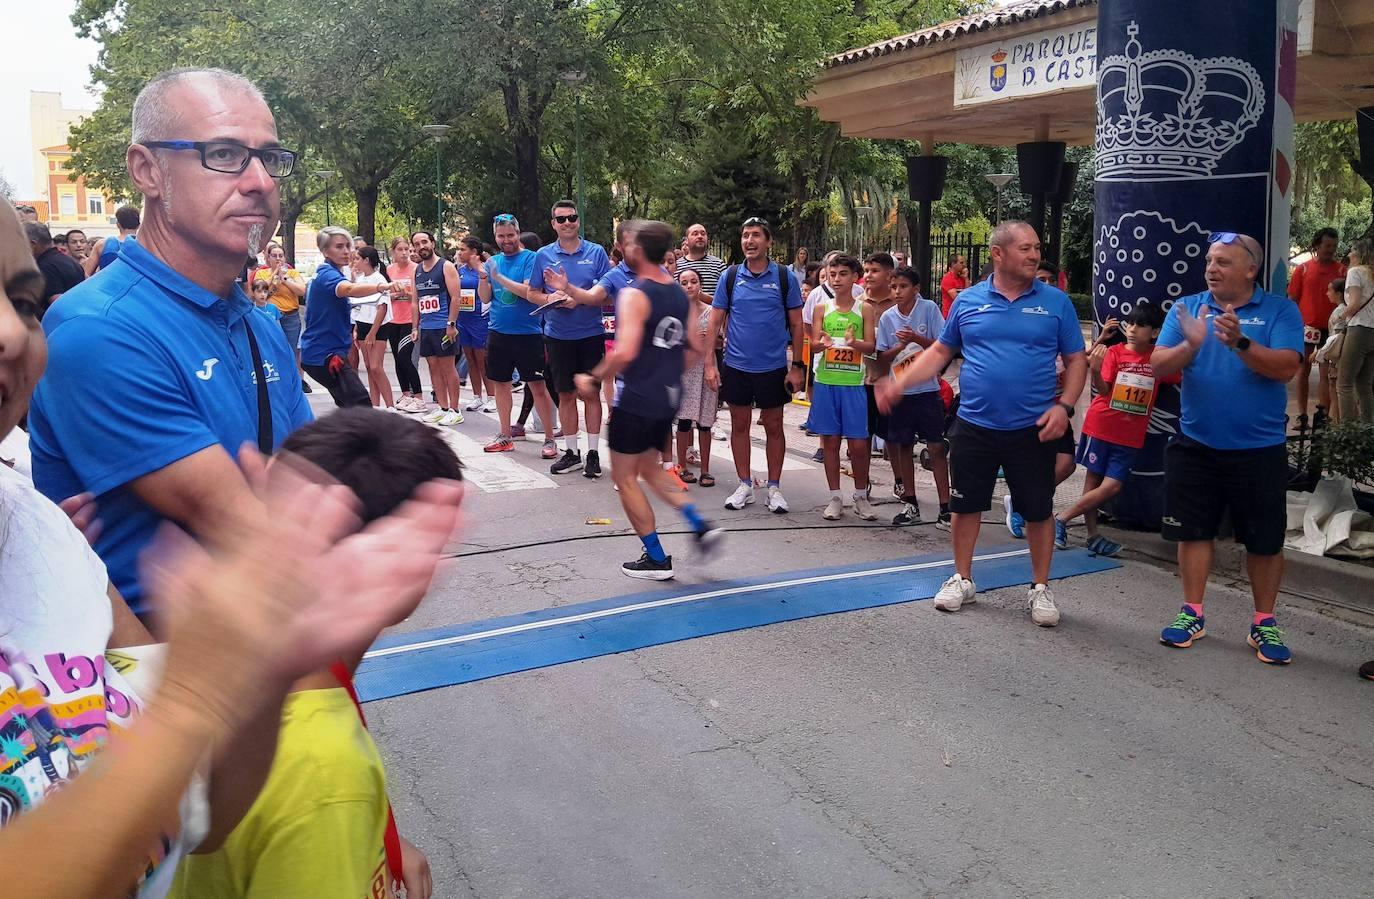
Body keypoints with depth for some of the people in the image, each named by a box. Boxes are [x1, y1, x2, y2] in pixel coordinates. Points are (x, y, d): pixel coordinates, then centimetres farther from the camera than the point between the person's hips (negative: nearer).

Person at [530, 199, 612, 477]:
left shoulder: (596, 252, -2)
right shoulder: (543, 256, 4)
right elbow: (533, 293, 8)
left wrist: (577, 297, -19)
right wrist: (552, 299, -12)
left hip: (590, 333, -2)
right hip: (557, 334, 2)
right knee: (565, 394, 8)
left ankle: (593, 452, 11)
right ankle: (571, 452, 19)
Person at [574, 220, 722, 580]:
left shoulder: (634, 294, -16)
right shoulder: (680, 294, 8)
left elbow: (625, 352, -28)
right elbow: (697, 348, 13)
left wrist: (593, 379, -15)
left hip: (636, 400, -8)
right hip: (667, 398, 8)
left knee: (624, 477, 7)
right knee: (650, 469, 23)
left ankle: (656, 559, 9)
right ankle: (700, 526, 8)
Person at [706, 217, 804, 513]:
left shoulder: (785, 277, -2)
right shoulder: (729, 276, 1)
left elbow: (796, 324, 1)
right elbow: (715, 322, 3)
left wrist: (797, 366, -3)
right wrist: (709, 363, -3)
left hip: (773, 367, -1)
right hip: (736, 366, 1)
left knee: (773, 426, 7)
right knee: (739, 424, 9)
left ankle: (774, 487, 19)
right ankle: (745, 486, 21)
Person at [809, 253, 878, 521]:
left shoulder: (864, 309, 4)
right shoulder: (821, 308, 7)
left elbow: (870, 346, -3)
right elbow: (813, 344, 0)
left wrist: (853, 342, -23)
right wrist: (823, 343, -23)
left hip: (854, 383, -1)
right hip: (826, 382, 1)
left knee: (858, 444, 0)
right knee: (830, 440, 5)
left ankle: (861, 497, 16)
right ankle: (835, 498, 15)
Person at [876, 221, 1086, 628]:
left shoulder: (1055, 301, -1)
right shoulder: (968, 300, 2)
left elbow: (1076, 360, 3)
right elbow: (941, 351, 10)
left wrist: (1064, 406, -11)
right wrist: (898, 383, -1)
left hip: (1032, 429, -1)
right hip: (974, 426, 1)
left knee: (1038, 510, 7)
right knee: (965, 504, 10)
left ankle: (1040, 588, 24)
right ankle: (962, 579, 28)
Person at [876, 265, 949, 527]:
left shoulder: (929, 309, -5)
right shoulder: (887, 317, 3)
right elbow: (882, 358, 3)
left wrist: (917, 339, -20)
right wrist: (902, 345, -14)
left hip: (927, 389, -3)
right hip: (900, 391, 3)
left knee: (936, 447, -3)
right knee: (904, 446, 10)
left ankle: (945, 508, 2)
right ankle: (910, 504, 22)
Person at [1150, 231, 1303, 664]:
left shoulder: (1281, 310, -4)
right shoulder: (1187, 307, 2)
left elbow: (1285, 368, -16)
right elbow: (1158, 365, -6)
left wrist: (1240, 343, -30)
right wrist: (1191, 343, -25)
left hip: (1259, 449, -2)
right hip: (1195, 445, 2)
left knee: (1265, 539, 7)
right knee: (1193, 530, 8)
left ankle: (1264, 624, 21)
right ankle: (1192, 614, 21)